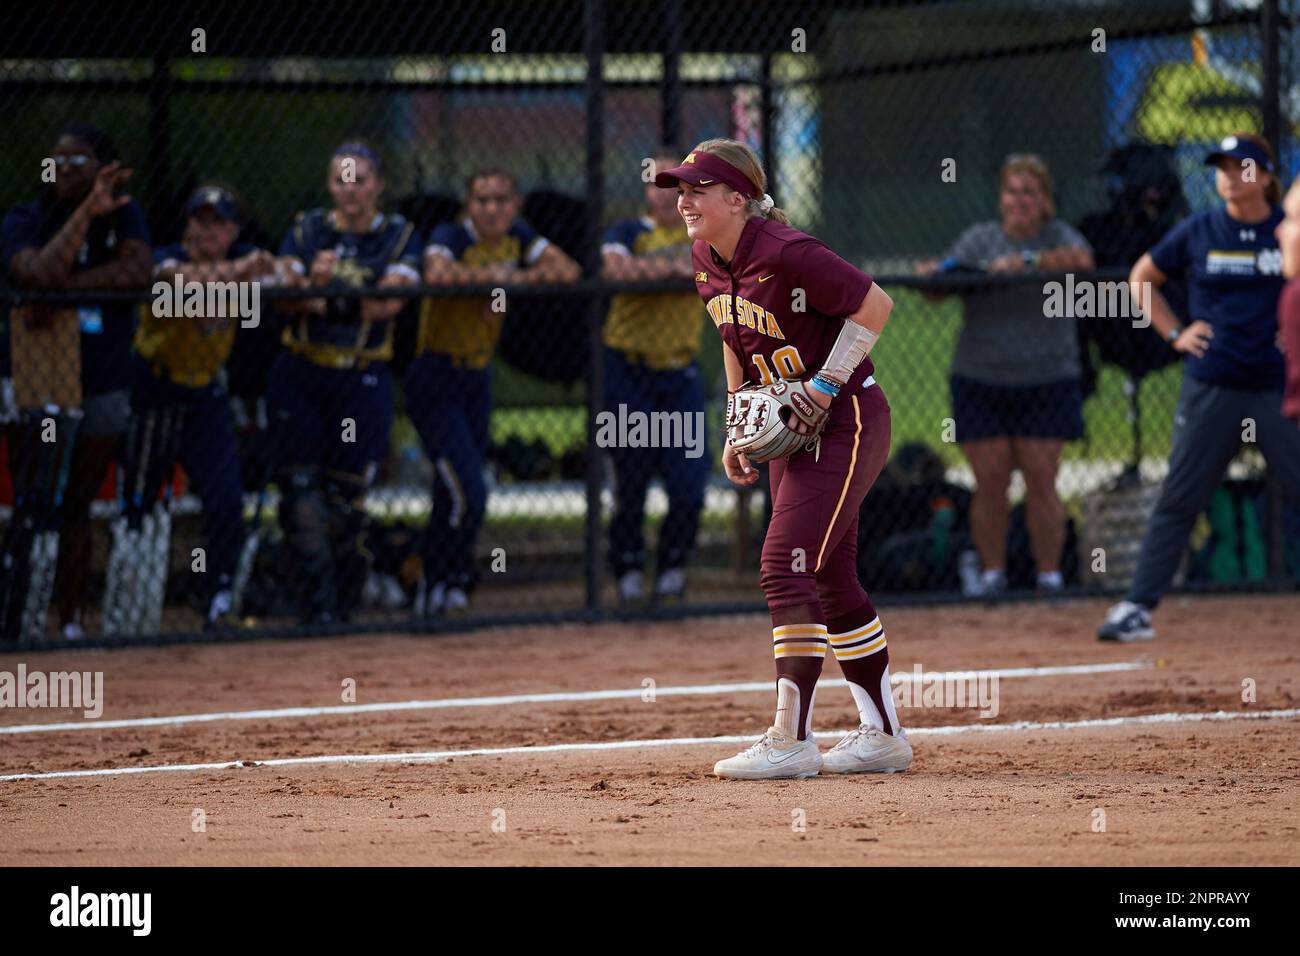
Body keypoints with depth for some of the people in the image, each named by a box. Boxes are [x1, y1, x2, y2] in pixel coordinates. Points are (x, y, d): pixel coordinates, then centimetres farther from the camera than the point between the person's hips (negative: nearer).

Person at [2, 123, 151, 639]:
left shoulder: (122, 215, 4)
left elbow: (139, 269, -14)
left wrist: (65, 285, -18)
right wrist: (86, 213, -23)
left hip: (101, 388, 2)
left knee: (75, 508, 8)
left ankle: (71, 618, 15)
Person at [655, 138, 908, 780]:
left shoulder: (784, 254, -23)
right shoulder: (706, 260, 3)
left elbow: (875, 305, -19)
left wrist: (826, 385, -21)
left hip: (845, 421, -9)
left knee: (785, 567, -15)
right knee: (831, 582, 12)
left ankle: (790, 743, -14)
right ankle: (882, 737, 21)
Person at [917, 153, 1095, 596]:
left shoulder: (1057, 235, 5)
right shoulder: (979, 238, 8)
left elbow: (1081, 259, -17)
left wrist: (1026, 260, -28)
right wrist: (930, 275, -26)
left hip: (1046, 380, -1)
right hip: (980, 378, 1)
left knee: (1041, 480, -4)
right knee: (990, 480, -1)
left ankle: (1049, 575, 5)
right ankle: (992, 573, 9)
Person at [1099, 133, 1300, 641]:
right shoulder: (1198, 232, 3)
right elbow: (1141, 278, 17)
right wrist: (1174, 333, 7)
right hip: (1211, 386, 1)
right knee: (1178, 500, 4)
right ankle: (1138, 606, 7)